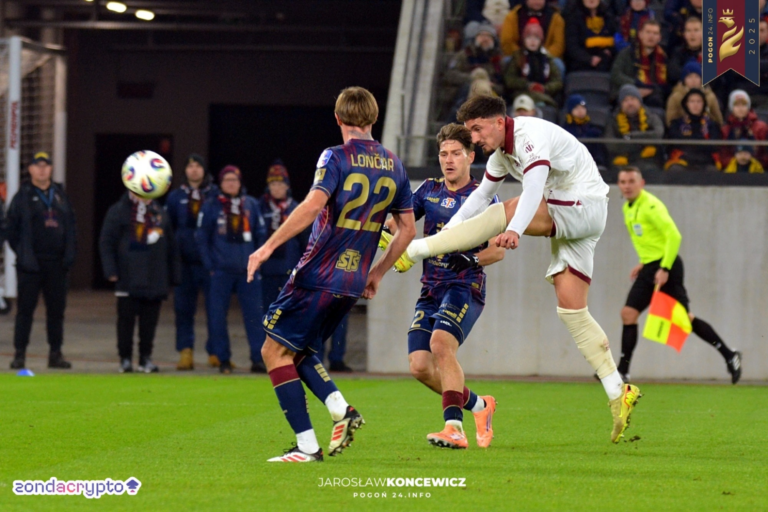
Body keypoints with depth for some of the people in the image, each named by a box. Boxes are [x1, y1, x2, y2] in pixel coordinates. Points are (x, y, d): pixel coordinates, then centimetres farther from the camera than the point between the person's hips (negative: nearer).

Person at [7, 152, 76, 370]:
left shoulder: (60, 195, 12)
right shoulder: (23, 197, 0)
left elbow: (70, 227, 14)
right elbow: (12, 229, -1)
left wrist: (70, 254, 5)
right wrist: (22, 254, -6)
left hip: (56, 262, 4)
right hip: (31, 263, -4)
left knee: (56, 309, 7)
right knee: (25, 309, -2)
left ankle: (55, 354, 14)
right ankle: (19, 354, 1)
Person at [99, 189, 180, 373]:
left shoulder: (160, 213, 13)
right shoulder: (118, 211, -1)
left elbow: (171, 247, 17)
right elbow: (106, 242, -3)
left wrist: (174, 275, 14)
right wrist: (111, 270, -12)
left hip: (155, 280, 4)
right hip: (129, 280, -4)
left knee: (150, 321, 5)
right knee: (126, 319, 0)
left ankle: (146, 358, 13)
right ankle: (125, 359, 9)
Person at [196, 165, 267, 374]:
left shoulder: (252, 205, 8)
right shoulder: (211, 206, 3)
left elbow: (261, 234, 12)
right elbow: (201, 237, 4)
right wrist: (210, 265, -3)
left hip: (248, 270, 1)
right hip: (221, 271, -1)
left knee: (254, 315, -4)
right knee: (218, 317, 0)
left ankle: (258, 359, -2)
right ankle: (223, 360, 8)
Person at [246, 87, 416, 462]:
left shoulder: (337, 158, -9)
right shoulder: (393, 166, 10)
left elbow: (313, 205, -24)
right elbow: (407, 229, 15)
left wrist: (269, 246, -21)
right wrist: (377, 273, 25)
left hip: (319, 275, -7)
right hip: (353, 282, 7)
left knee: (275, 351, 1)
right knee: (298, 351, 21)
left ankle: (307, 445, -7)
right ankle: (342, 410, -2)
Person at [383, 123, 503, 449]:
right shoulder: (429, 190, 14)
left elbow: (498, 250, -1)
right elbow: (400, 222, 20)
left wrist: (471, 260, -20)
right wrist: (389, 236, -2)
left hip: (465, 287, -6)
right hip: (431, 289, 6)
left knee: (441, 343, -30)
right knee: (419, 366, -6)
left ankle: (454, 428, -32)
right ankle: (479, 406, 15)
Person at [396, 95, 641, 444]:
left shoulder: (531, 137, -19)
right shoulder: (502, 152, 11)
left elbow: (534, 187, -36)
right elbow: (482, 195, 22)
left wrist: (514, 230, -50)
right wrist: (448, 231, 10)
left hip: (584, 208, -10)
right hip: (565, 218, 10)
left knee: (504, 213, -23)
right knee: (571, 309, 0)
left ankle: (414, 251, -21)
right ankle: (618, 393, -4)